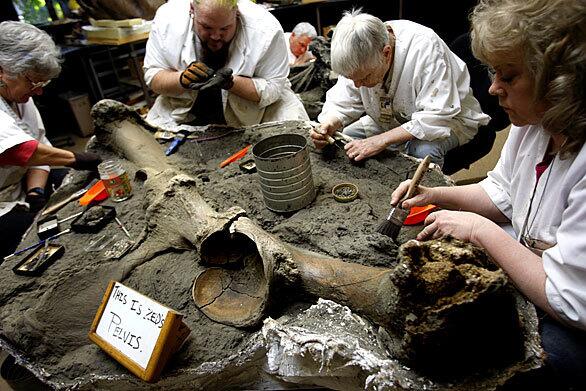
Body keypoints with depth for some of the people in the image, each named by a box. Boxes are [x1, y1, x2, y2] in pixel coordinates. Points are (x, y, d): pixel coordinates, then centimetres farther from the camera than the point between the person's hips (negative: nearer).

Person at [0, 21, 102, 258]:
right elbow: (21, 151, -35)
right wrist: (75, 158, -27)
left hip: (19, 197, 8)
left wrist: (35, 193, -12)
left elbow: (38, 151, 2)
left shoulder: (20, 96, 4)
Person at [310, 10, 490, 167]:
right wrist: (329, 125, -29)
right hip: (393, 118, 6)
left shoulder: (425, 47, -33)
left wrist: (382, 140, -39)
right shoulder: (358, 53, -17)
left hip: (448, 118, -5)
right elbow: (342, 103, -6)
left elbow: (437, 117, -36)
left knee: (423, 150, -36)